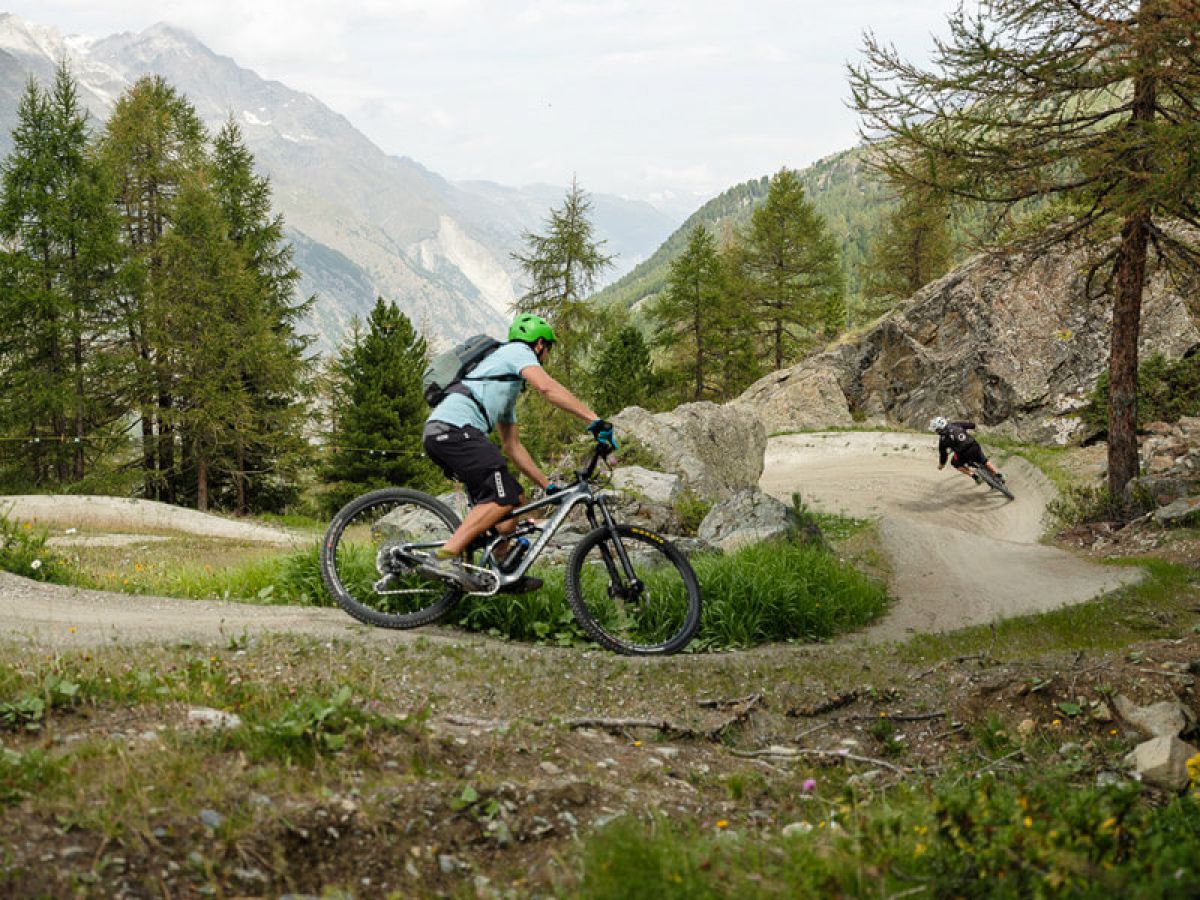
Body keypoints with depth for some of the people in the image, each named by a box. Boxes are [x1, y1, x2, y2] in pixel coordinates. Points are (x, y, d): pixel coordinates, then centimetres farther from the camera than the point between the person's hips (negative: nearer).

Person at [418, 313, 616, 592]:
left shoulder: (509, 391, 36)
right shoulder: (517, 350, 9)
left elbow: (512, 446, 35)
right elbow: (547, 387, -12)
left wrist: (547, 485, 32)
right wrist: (594, 420, -18)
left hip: (440, 434, 10)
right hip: (454, 427, -10)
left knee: (515, 499, 14)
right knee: (504, 497, -18)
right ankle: (444, 558, -26)